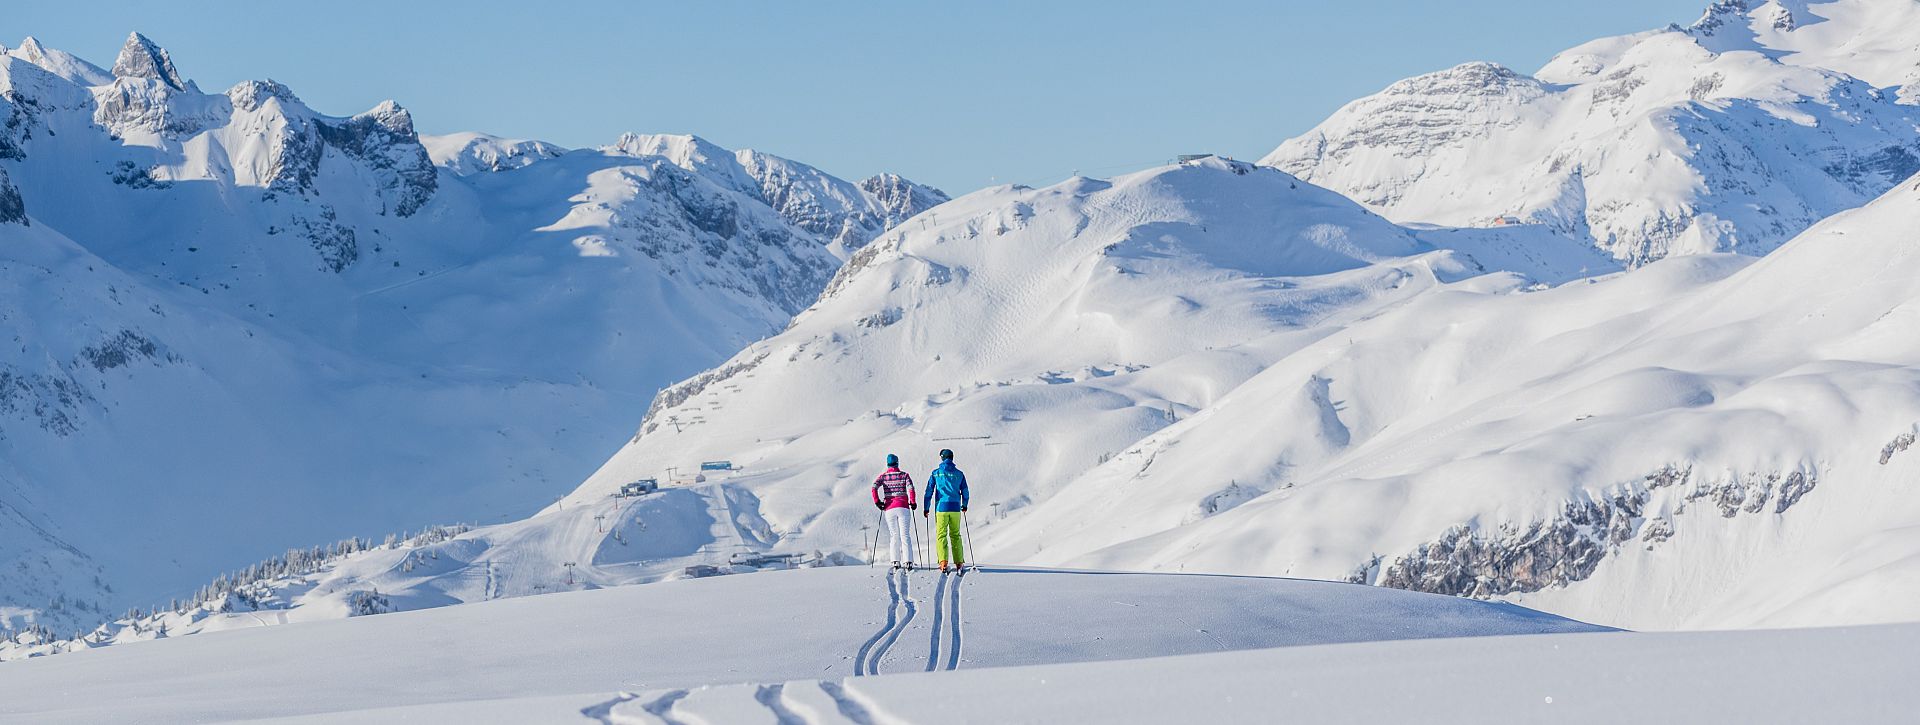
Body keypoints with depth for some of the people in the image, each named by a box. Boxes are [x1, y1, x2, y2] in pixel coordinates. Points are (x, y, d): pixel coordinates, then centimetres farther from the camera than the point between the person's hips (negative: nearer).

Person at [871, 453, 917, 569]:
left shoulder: (883, 476, 6)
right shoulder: (904, 475, 3)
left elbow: (874, 487, -10)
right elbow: (910, 488, -11)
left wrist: (877, 502, -3)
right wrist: (913, 503, -1)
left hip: (889, 509, 1)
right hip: (903, 507, -1)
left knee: (895, 535, 12)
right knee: (905, 535, -1)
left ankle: (896, 561, 1)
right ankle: (908, 561, -10)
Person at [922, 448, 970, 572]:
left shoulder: (936, 473, 3)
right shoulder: (959, 474, 7)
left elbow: (929, 491, 1)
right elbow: (965, 492, 12)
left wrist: (926, 509, 8)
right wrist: (964, 506, 30)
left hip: (941, 507, -2)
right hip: (955, 508, 2)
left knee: (941, 535, -2)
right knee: (955, 535, 12)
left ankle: (943, 562, -17)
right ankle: (959, 562, 10)